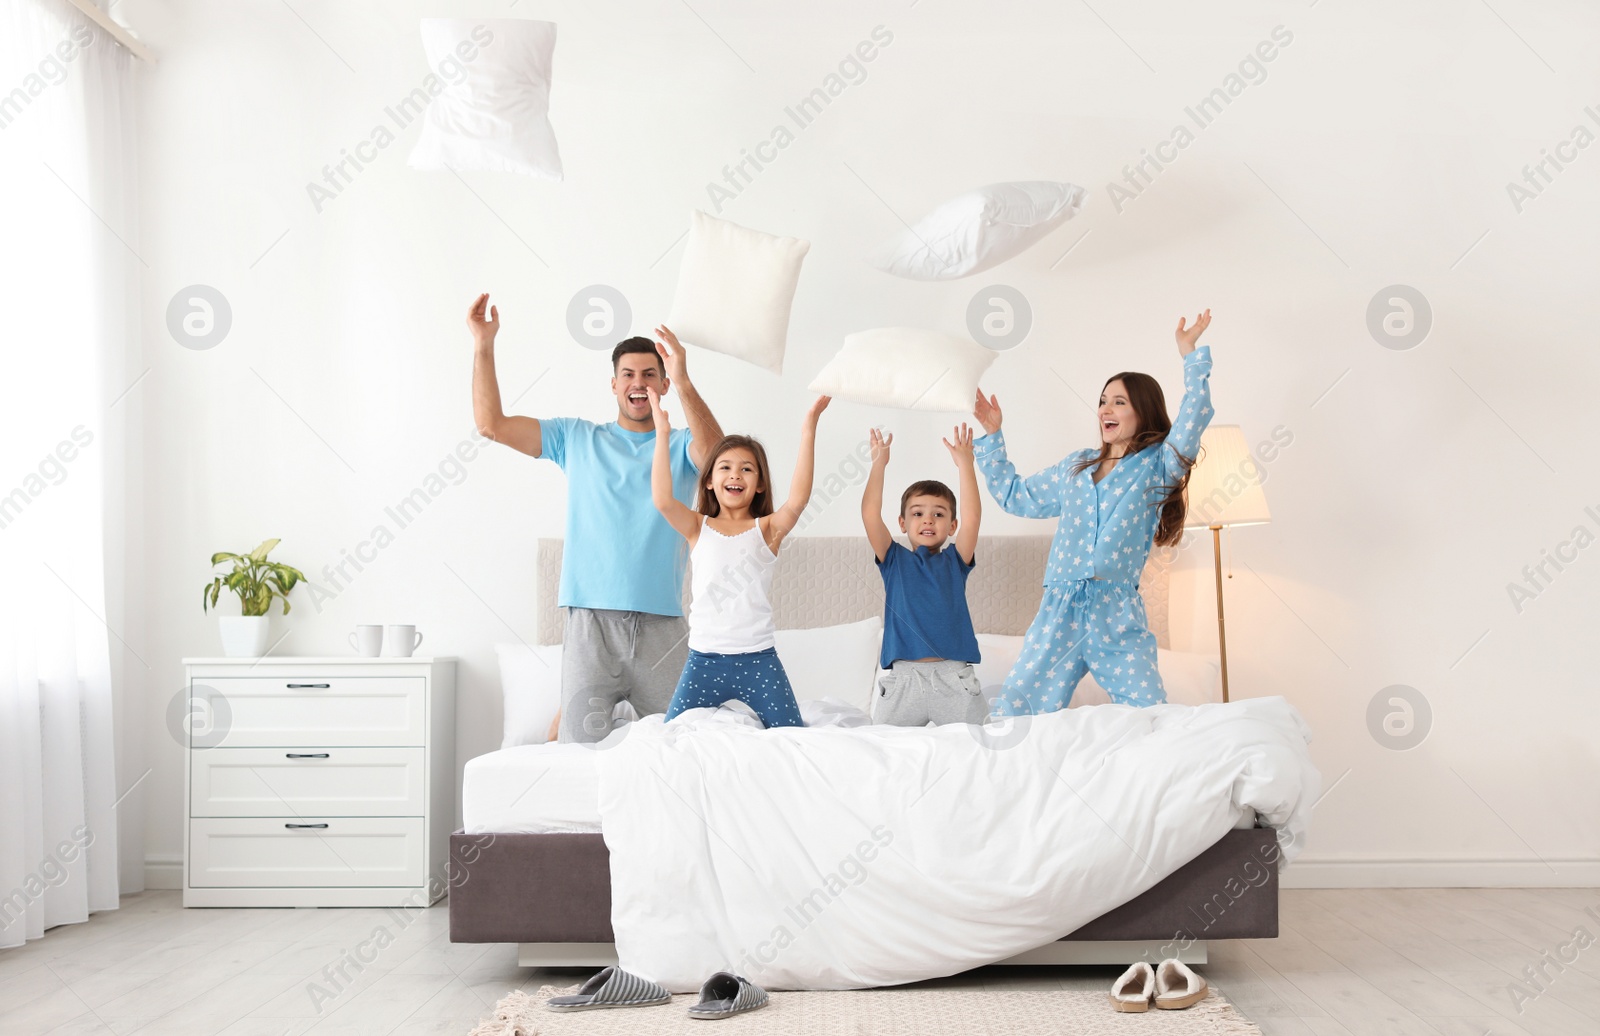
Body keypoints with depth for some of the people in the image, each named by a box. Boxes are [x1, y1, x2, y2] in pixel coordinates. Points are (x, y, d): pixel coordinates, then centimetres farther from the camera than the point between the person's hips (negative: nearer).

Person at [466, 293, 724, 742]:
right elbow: (491, 424, 6)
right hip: (591, 621, 0)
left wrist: (683, 381, -29)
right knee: (580, 745, -4)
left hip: (661, 625, 0)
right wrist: (483, 345, -2)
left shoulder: (680, 446, 9)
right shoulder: (576, 437, 12)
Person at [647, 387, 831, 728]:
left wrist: (808, 431, -23)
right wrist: (662, 434, -17)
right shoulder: (697, 527, 3)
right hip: (704, 659, 1)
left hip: (759, 659, 0)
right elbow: (662, 499, -15)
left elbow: (797, 499, -18)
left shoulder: (767, 529, 0)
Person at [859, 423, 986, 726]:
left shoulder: (955, 562, 7)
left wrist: (965, 464, -12)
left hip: (954, 678, 0)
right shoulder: (895, 560, 7)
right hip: (903, 677, 0)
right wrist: (878, 463, -8)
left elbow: (972, 516, -7)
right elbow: (870, 514, -5)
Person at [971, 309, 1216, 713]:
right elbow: (1015, 496, 26)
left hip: (1118, 617, -3)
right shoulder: (1076, 467, 18)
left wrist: (1191, 355, -13)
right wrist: (992, 437, 25)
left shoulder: (1157, 467, 4)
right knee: (1011, 713, -3)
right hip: (1060, 610, 4)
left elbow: (1194, 418, -13)